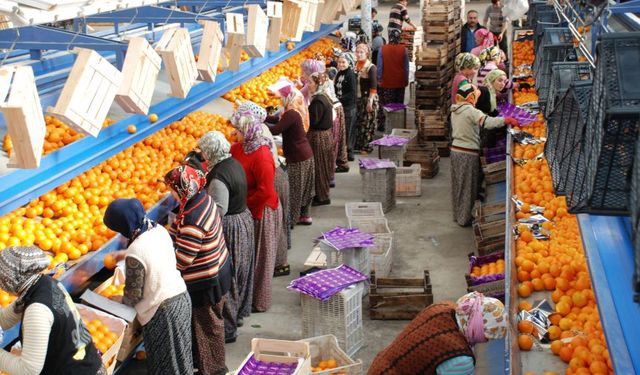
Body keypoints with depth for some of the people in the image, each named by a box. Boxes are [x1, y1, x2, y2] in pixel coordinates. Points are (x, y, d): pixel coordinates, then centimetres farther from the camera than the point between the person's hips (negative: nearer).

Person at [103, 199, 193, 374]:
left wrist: (117, 300, 6)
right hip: (182, 297, 7)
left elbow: (134, 295, -14)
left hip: (162, 311, -7)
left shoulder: (135, 253, -26)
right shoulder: (159, 229, -5)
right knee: (178, 353, 26)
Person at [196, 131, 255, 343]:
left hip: (229, 229, -10)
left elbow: (219, 211, -27)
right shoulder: (234, 164, 2)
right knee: (238, 274, 23)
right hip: (244, 220, 10)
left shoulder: (219, 177, -26)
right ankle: (238, 313, 41)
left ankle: (228, 328, 15)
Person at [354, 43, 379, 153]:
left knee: (367, 124, 0)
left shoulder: (371, 67, -13)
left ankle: (366, 147, 8)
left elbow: (373, 87, -17)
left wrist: (370, 101, -21)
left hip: (368, 99, -6)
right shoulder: (355, 66, 8)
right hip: (357, 98, 6)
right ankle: (358, 145, 20)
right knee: (358, 122, 11)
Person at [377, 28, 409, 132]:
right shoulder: (404, 50, -6)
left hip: (386, 82, -1)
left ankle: (381, 125, 6)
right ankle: (398, 125, 15)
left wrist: (379, 79, 4)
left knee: (384, 105, 6)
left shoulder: (383, 49, -8)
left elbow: (379, 66, -5)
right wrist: (406, 80, 10)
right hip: (400, 82, 1)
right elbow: (406, 67, 0)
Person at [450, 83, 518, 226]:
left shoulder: (455, 111, 8)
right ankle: (464, 219, 12)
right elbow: (488, 122, -31)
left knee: (458, 184, 18)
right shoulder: (471, 111, -18)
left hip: (455, 150, 8)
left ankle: (457, 214, 29)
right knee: (468, 187, 4)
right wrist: (507, 120, -22)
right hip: (468, 154, -8)